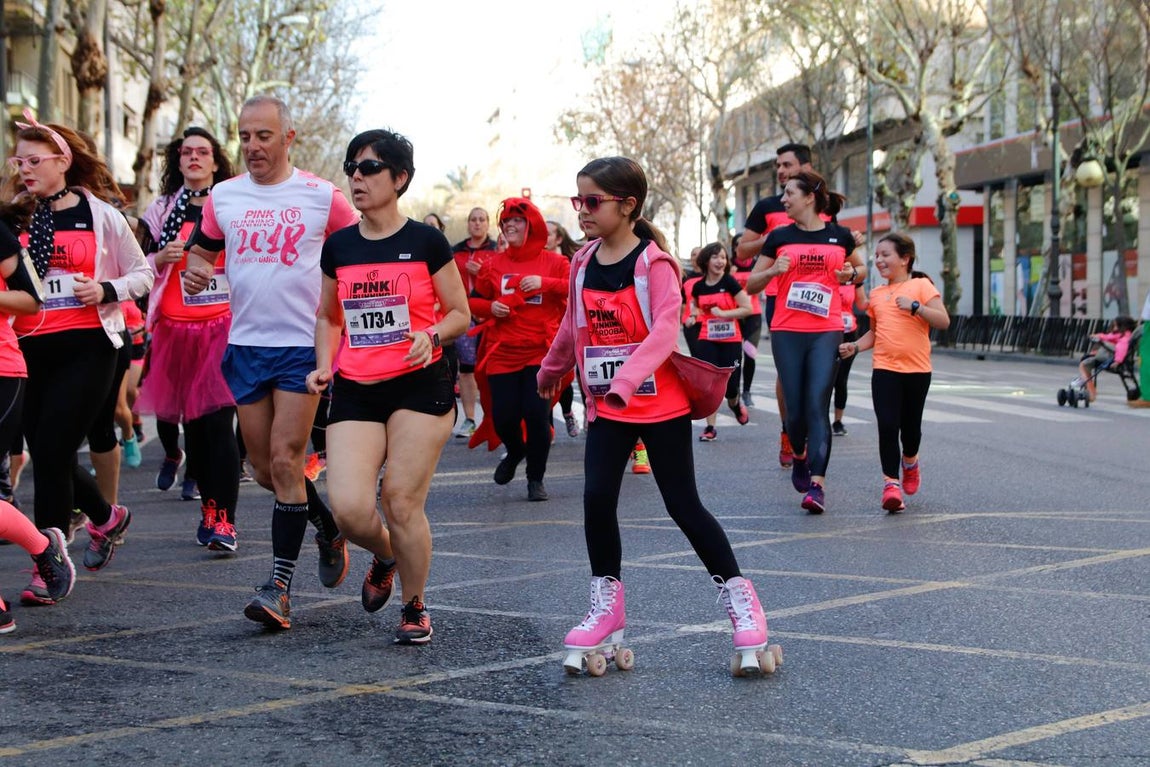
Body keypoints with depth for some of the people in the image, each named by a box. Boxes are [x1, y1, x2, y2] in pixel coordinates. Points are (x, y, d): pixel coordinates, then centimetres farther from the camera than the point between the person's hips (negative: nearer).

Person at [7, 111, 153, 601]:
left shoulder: (100, 214, 1)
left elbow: (142, 274, 8)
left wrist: (107, 291, -9)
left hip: (86, 346, -4)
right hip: (31, 349, 4)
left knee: (52, 451, -10)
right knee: (47, 454, 6)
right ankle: (107, 518, 35)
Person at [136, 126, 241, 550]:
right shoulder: (162, 210, 11)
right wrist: (162, 257, -7)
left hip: (224, 328, -2)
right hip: (177, 330, 2)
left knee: (219, 420, -12)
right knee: (193, 422, 6)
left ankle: (223, 521, -14)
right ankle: (209, 505, 19)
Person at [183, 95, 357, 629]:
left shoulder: (321, 196, -3)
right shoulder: (223, 196, 7)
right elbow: (200, 250, 19)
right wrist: (194, 271, -4)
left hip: (303, 345, -4)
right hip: (246, 345, 5)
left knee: (285, 460, -11)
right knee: (264, 467, 9)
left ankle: (279, 586, -5)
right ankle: (328, 523, 36)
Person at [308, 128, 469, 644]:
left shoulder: (426, 242, -2)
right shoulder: (338, 247, 9)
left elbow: (460, 313, 3)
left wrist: (431, 335, -16)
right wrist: (324, 367, 5)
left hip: (419, 386, -3)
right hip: (355, 391, 3)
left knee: (402, 502, -7)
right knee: (348, 508, -11)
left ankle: (415, 606, 17)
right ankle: (384, 559, 24)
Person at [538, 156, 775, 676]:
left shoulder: (654, 262, -14)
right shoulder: (582, 263, 5)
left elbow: (665, 330, -25)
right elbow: (572, 326, 21)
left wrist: (625, 381, -37)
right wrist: (551, 371, 32)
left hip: (660, 404, -5)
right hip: (606, 407, 5)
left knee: (683, 506, -2)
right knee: (597, 500, -5)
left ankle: (739, 597, 14)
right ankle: (606, 608, 9)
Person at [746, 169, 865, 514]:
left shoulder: (840, 236, 6)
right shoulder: (780, 237, 6)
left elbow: (861, 269, 24)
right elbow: (751, 284, 9)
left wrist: (852, 274, 1)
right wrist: (774, 269, -11)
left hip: (826, 332, -1)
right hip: (787, 332, 1)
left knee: (818, 404, -11)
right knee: (795, 407, 2)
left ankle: (817, 484, -13)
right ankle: (799, 456, 33)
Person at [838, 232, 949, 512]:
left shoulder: (921, 286, -2)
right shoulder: (876, 294, 12)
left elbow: (944, 321, -10)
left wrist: (916, 306, -22)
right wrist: (855, 346, 5)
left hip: (917, 369, -2)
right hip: (884, 369, 3)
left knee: (910, 426, 8)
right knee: (887, 426, -11)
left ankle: (910, 461, 39)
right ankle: (891, 482, -5)